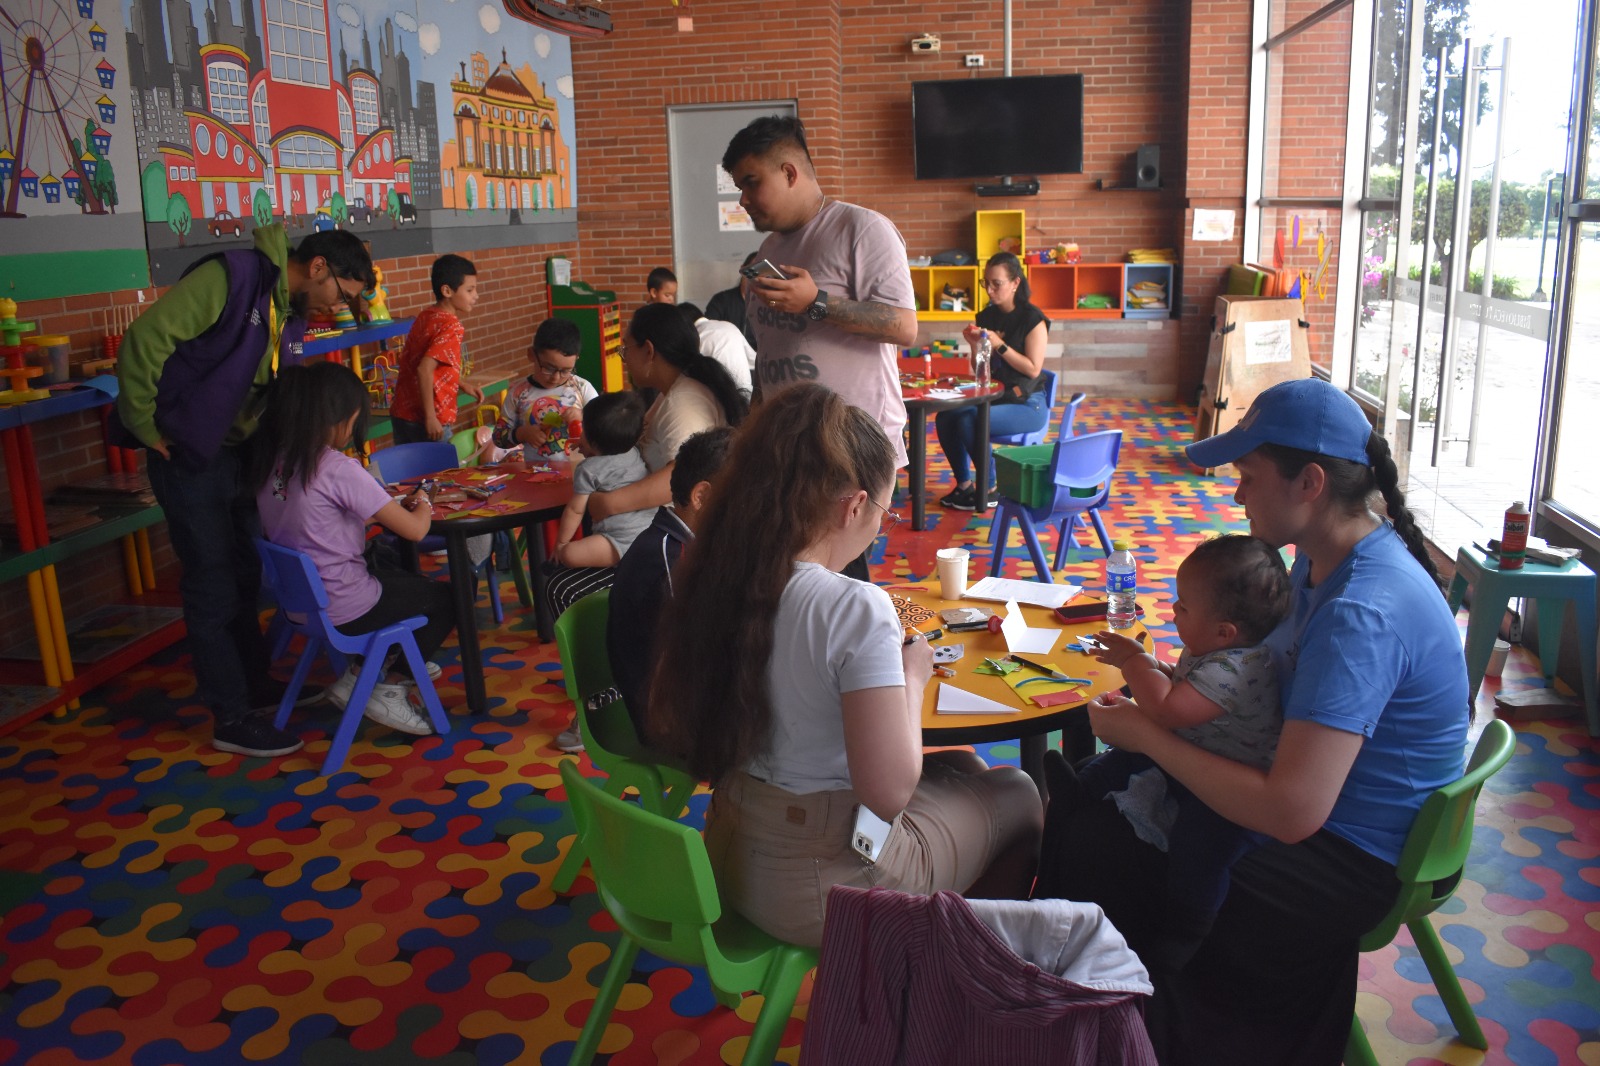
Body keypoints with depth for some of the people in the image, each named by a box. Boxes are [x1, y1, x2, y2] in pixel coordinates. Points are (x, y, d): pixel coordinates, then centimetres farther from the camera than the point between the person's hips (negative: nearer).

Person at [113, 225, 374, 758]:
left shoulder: (287, 311, 8)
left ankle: (257, 692, 34)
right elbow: (146, 337, -23)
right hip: (188, 456, -8)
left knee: (246, 579, 18)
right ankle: (232, 719, 11)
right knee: (214, 588, 0)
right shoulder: (231, 276, -18)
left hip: (237, 453, 8)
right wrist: (144, 424, -17)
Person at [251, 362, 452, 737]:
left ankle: (354, 677, 24)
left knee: (405, 582, 30)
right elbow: (414, 530, -18)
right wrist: (422, 507, 4)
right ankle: (390, 691, 10)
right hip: (342, 609, -8)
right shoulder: (338, 469, -23)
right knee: (446, 599, 13)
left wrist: (396, 507, 10)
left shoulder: (272, 461, 0)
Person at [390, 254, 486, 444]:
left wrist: (461, 384, 15)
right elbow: (425, 370, -25)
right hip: (428, 420, -8)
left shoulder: (424, 317, 10)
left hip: (400, 413, 8)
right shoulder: (451, 327, -15)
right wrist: (430, 418, -24)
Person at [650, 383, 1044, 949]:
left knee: (961, 767, 27)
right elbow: (889, 791, -27)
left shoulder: (711, 579, -6)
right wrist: (912, 677, -9)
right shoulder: (855, 609, -27)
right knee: (1018, 794, 18)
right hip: (821, 888, -7)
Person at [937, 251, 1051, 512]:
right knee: (944, 417, -15)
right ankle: (963, 484, -2)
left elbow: (1033, 369, -16)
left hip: (1028, 405, -7)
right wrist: (974, 345, -8)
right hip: (993, 398, 7)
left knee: (968, 421, -28)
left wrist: (999, 345, -21)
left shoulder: (1032, 319, -10)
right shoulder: (986, 317, 8)